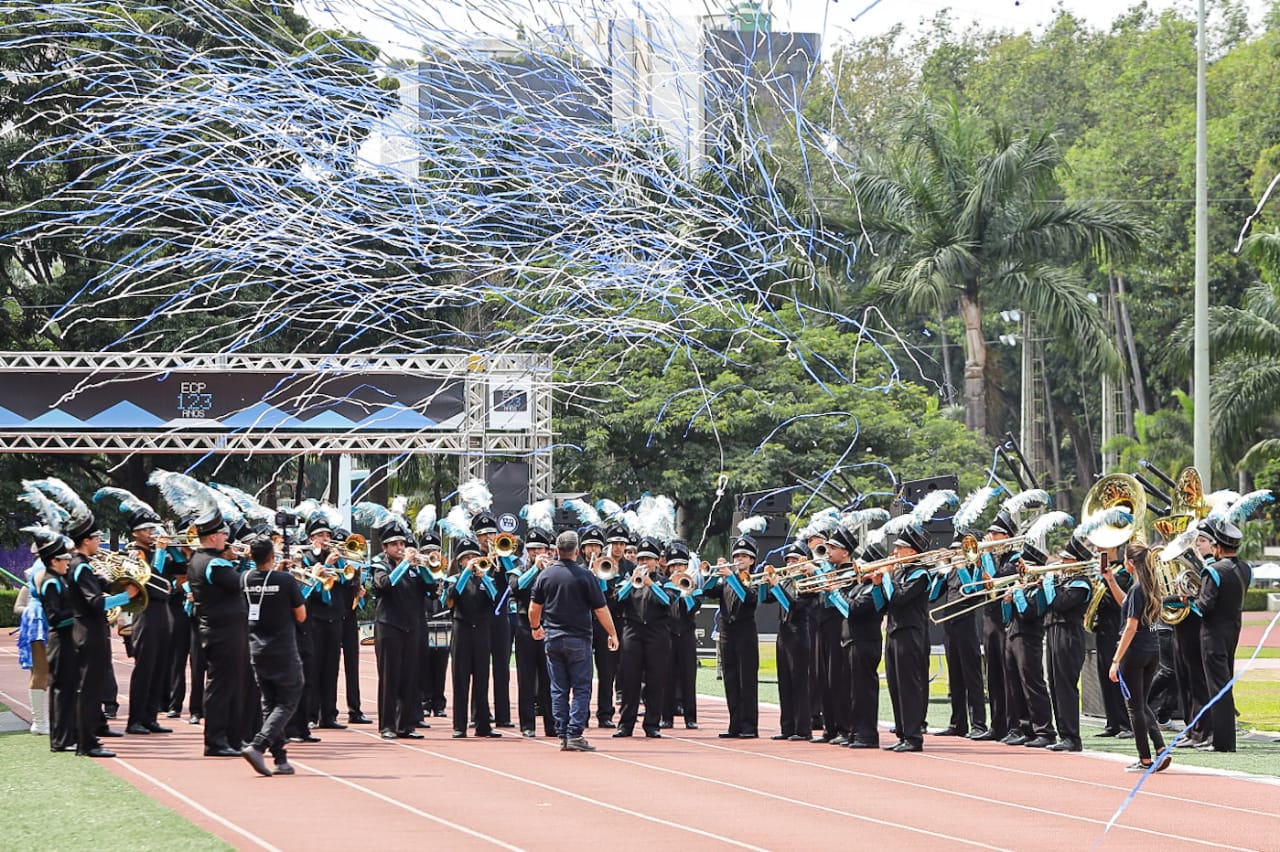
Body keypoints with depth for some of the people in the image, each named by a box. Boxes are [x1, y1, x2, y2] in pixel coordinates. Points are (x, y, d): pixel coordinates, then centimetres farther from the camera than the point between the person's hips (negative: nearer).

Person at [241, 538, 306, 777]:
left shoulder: (245, 580, -1)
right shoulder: (285, 580, -12)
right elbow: (301, 616, -5)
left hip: (257, 651, 5)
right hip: (283, 652, -5)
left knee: (269, 703, 13)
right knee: (287, 702, 1)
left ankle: (280, 759, 10)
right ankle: (258, 746, -18)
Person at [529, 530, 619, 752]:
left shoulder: (545, 575, 1)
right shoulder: (584, 576, -10)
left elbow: (534, 608, 8)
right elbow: (600, 609, -8)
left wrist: (536, 627, 27)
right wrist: (612, 634, 3)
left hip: (552, 639, 4)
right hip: (578, 639, -4)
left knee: (558, 689, 8)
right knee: (581, 688, 0)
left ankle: (562, 735, 7)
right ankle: (575, 734, -9)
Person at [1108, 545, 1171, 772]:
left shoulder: (1137, 589, -15)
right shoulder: (1151, 587, 10)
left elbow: (1131, 627, -19)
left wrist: (1116, 660, -18)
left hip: (1135, 651, -8)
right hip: (1153, 651, 8)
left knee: (1135, 706, 1)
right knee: (1142, 704, 16)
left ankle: (1145, 760, 4)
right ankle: (1161, 749, 3)